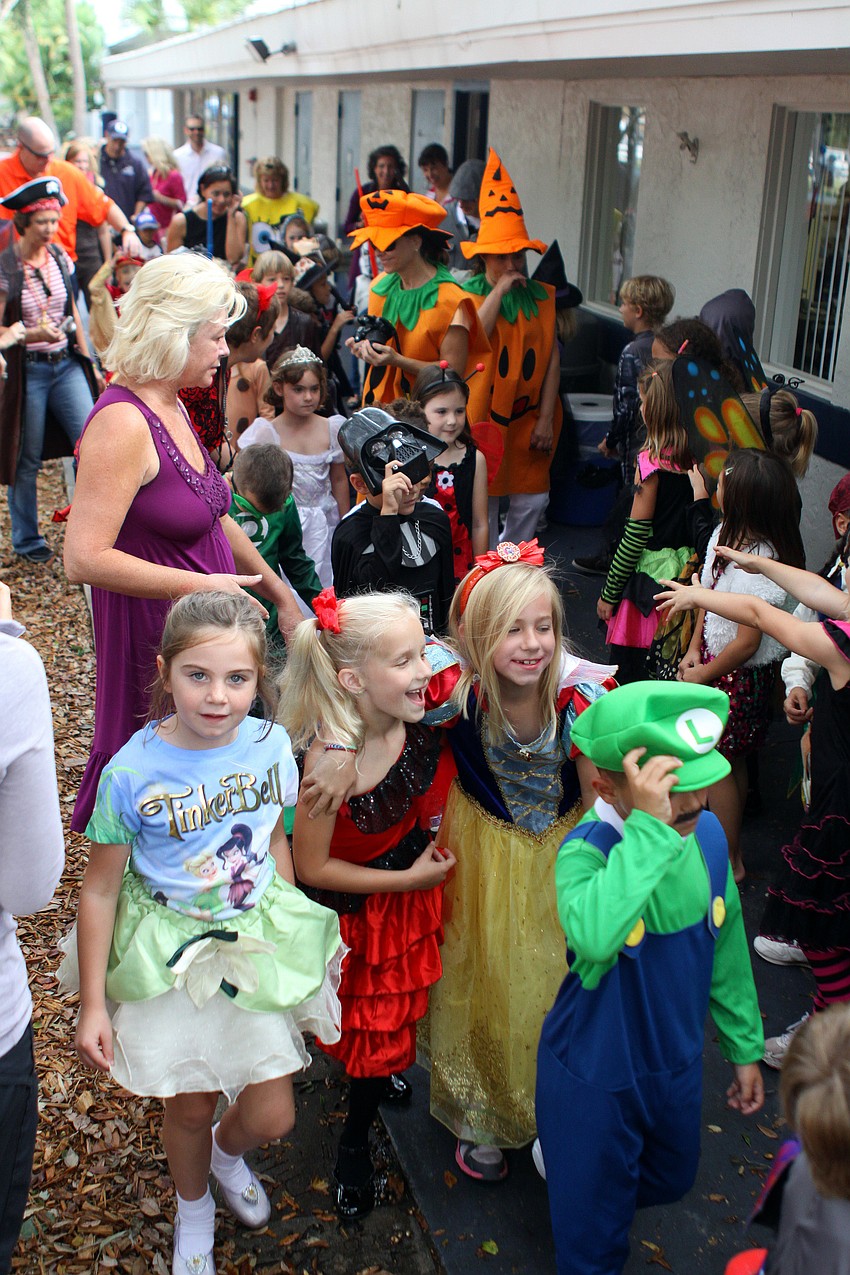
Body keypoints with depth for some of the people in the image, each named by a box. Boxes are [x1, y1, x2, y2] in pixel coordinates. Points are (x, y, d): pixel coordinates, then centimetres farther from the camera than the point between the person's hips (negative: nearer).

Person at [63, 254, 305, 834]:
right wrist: (200, 585, -23)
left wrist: (280, 594, 20)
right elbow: (85, 558, -27)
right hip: (152, 638, -9)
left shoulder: (172, 407, 10)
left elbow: (215, 518, 19)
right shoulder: (123, 422, -20)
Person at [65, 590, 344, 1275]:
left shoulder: (271, 745, -13)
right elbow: (101, 889, -12)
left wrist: (295, 927, 14)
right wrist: (93, 1005, -7)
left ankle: (228, 1151, 45)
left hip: (257, 943, 3)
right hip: (169, 956, -2)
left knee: (272, 1117, 7)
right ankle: (194, 1210, 50)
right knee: (191, 1108, 15)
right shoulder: (132, 773, -23)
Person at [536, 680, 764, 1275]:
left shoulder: (707, 834, -13)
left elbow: (726, 947, 2)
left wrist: (745, 1046, 12)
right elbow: (593, 936, -55)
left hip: (677, 1064, 6)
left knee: (671, 1182, 31)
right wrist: (649, 826, -52)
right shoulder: (586, 851, -31)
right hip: (593, 1076, -6)